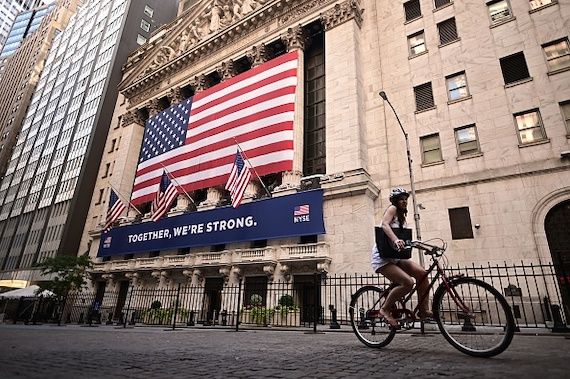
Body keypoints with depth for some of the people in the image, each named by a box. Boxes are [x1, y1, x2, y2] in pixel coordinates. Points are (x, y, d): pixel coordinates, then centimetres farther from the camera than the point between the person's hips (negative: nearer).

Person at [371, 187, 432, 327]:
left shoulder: (402, 217, 21)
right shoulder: (392, 208, -5)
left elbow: (407, 240, 18)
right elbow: (384, 225, -26)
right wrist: (395, 240, -42)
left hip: (395, 256, 8)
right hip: (383, 257, -8)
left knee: (421, 273, -11)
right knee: (408, 282, -23)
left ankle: (423, 310, 1)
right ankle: (385, 309, -6)